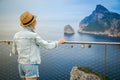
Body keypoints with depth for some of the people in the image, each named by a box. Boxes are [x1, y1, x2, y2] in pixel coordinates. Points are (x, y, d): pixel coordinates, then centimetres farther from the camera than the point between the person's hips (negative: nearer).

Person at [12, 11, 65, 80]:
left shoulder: (17, 35, 3)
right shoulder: (34, 35, -18)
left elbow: (14, 51, 16)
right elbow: (48, 46, -8)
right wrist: (59, 42, 10)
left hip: (21, 65, 8)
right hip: (31, 66, -8)